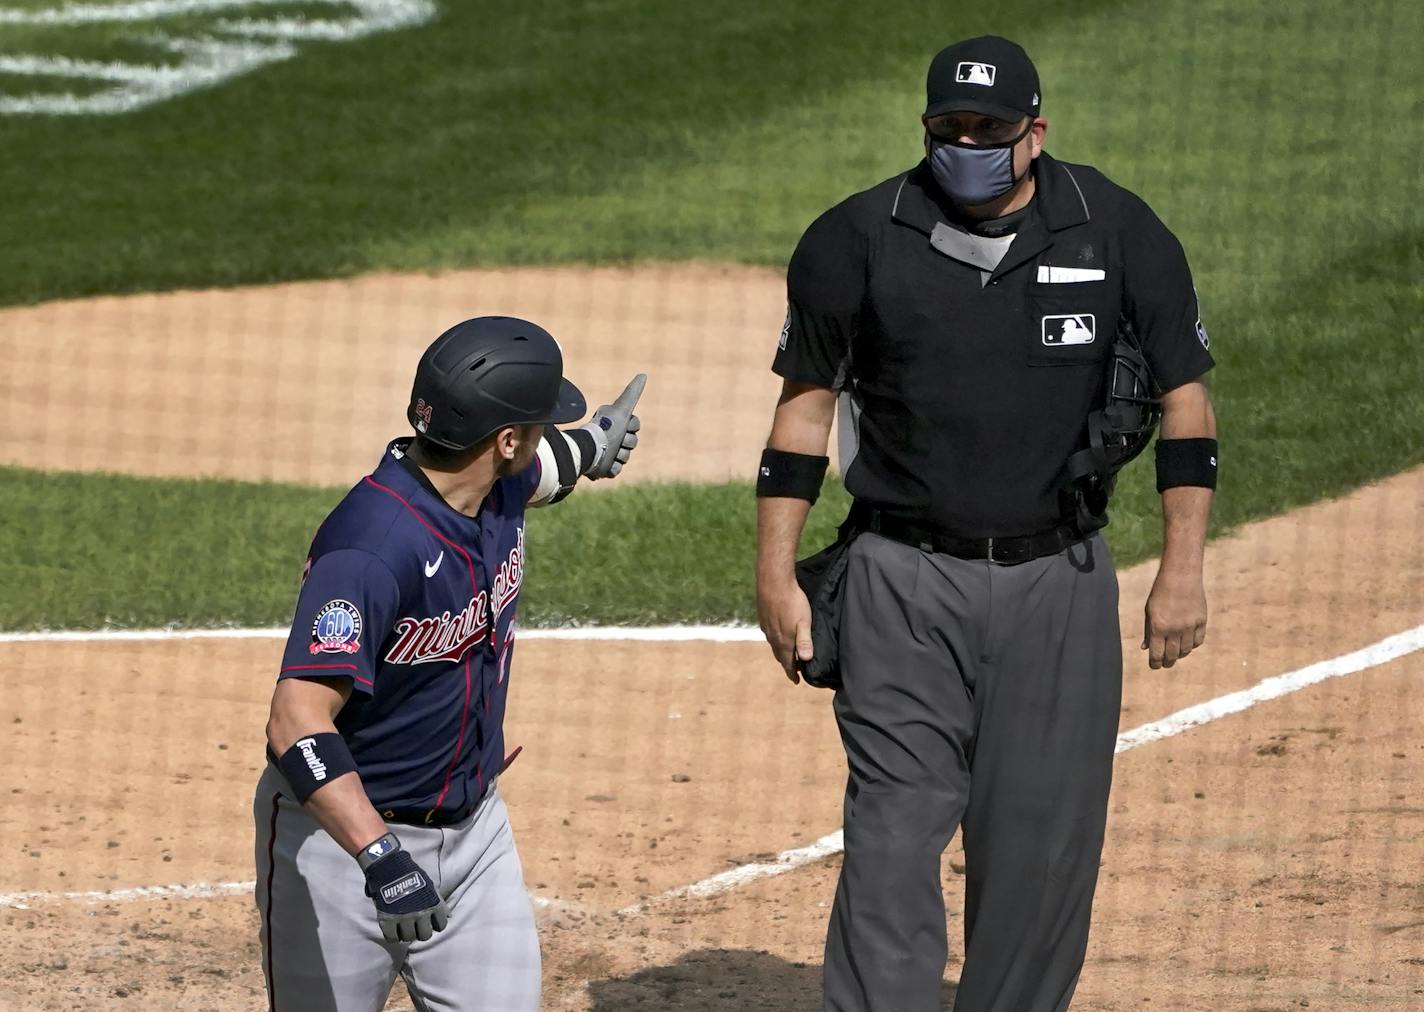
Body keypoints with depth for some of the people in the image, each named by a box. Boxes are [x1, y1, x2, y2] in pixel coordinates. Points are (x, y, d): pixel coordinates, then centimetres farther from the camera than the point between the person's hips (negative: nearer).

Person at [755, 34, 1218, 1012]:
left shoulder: (1118, 230, -2)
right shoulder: (856, 240, -2)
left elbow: (1185, 394, 3)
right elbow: (806, 403, 6)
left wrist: (1183, 569, -4)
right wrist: (777, 576, 1)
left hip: (1058, 581, 1)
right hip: (904, 583, -1)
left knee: (1043, 847, 3)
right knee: (894, 839, -9)